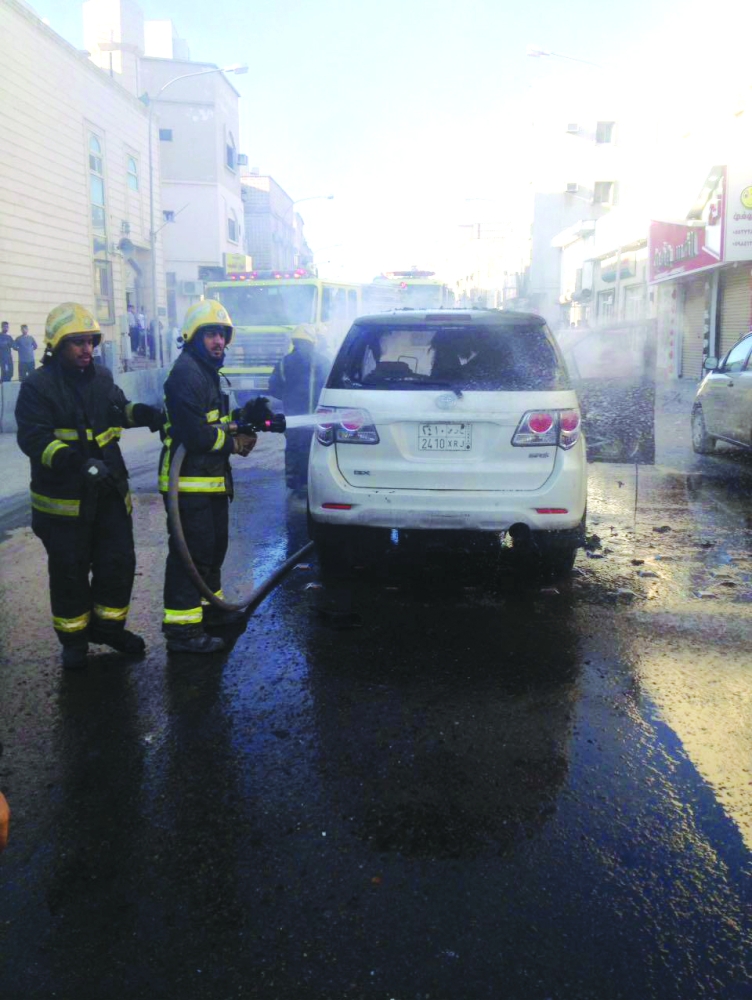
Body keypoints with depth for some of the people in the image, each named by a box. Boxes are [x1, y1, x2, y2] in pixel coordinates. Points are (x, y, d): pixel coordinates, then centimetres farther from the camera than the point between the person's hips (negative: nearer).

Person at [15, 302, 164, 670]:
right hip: (63, 496, -5)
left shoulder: (102, 377, 9)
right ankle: (74, 639, 22)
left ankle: (108, 626, 31)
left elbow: (119, 410, 26)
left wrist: (143, 413, 4)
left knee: (119, 561, 11)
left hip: (109, 489, 6)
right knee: (70, 570, 5)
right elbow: (33, 437, -21)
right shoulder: (38, 385, -10)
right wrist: (73, 461, -37)